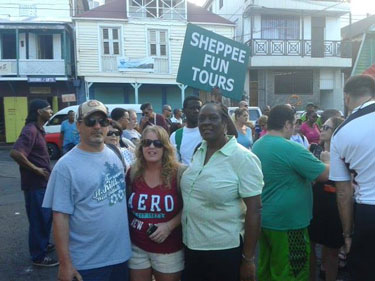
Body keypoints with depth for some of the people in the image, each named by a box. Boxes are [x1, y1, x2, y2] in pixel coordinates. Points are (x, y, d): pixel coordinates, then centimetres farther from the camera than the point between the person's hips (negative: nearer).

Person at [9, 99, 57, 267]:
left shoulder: (38, 129, 12)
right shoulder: (31, 130, -19)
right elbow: (15, 153, -30)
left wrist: (43, 170, 11)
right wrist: (36, 169, -22)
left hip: (42, 182, 10)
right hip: (35, 183, -10)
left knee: (46, 216, 21)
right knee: (38, 218, 1)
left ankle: (43, 244, 39)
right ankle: (38, 256, 15)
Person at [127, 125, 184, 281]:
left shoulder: (177, 173, -13)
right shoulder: (133, 173, -3)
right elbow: (125, 206, 8)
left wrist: (170, 225, -18)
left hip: (169, 250, -2)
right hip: (137, 247, 3)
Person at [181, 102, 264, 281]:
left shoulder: (242, 158, -15)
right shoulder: (199, 152, 3)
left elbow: (254, 211, -15)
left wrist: (248, 259, -13)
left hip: (225, 249, -6)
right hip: (191, 244, 6)